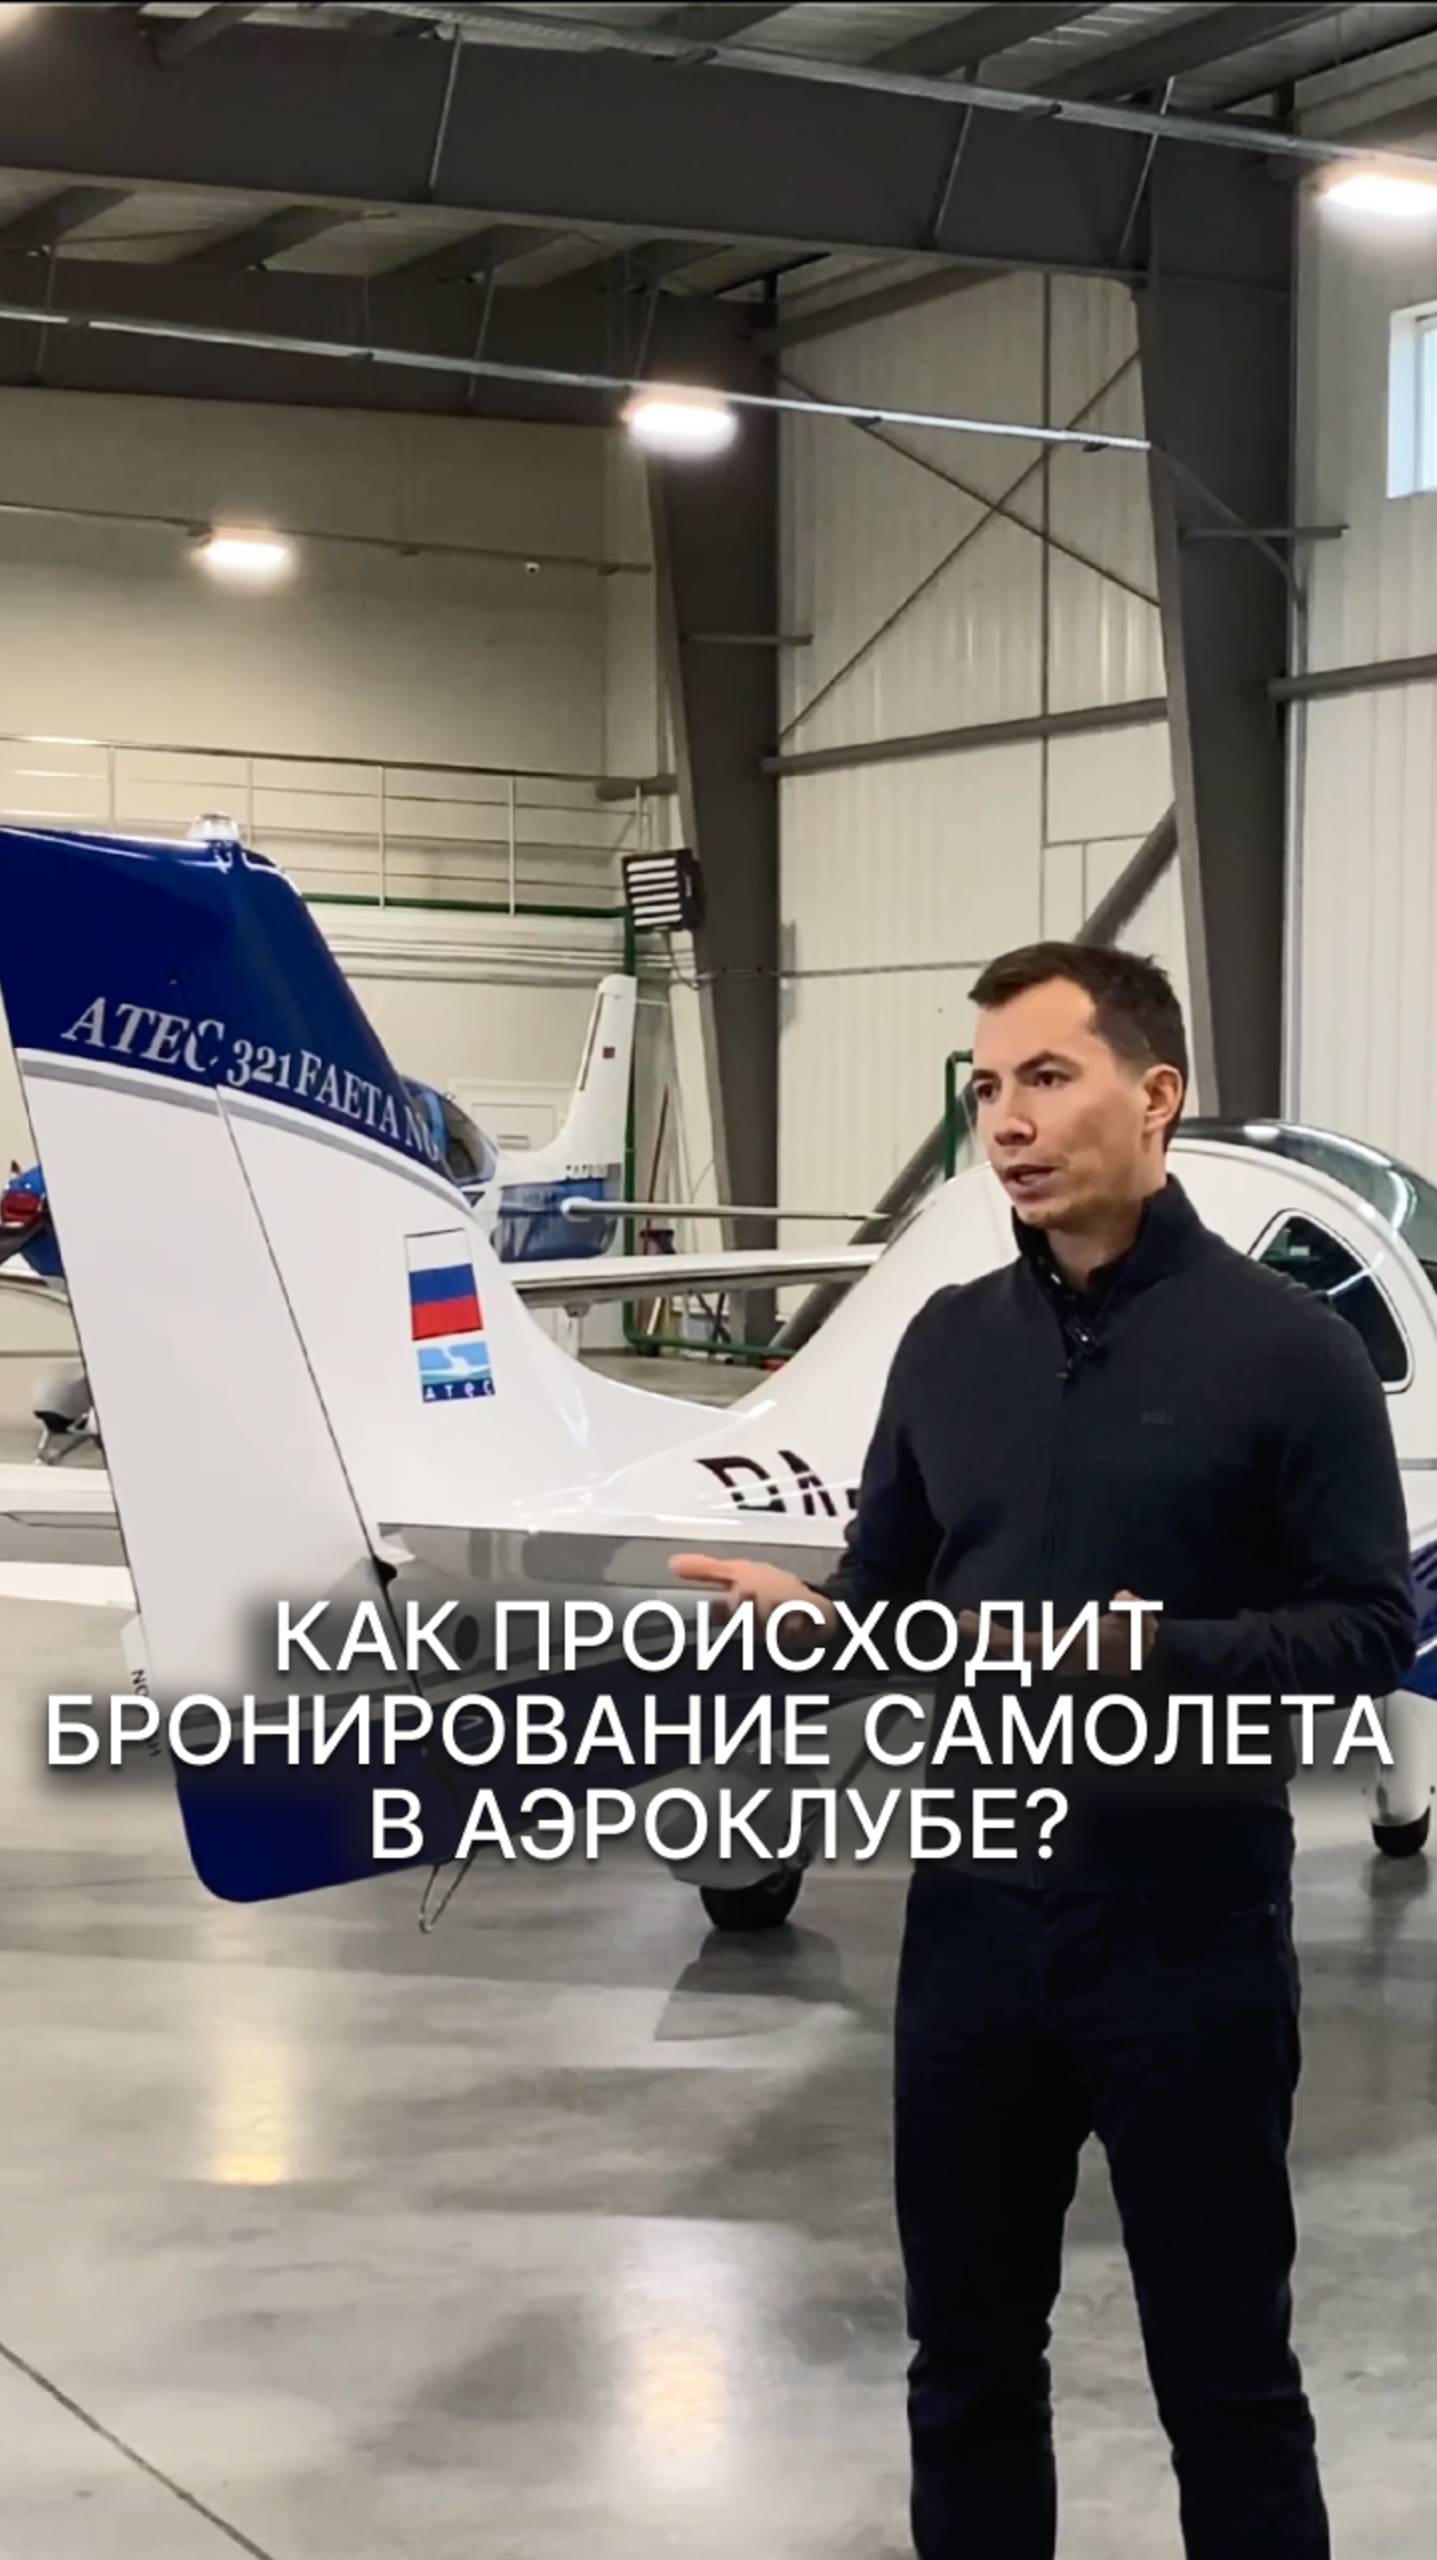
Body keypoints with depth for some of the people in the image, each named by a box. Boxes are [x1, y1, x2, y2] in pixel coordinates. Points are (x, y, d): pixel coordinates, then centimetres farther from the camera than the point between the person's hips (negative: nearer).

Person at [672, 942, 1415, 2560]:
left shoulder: (1283, 1345, -8)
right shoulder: (949, 1343, 7)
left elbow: (1370, 1628, -9)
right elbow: (893, 1601, 10)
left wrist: (1165, 1656, -24)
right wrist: (805, 1621, -11)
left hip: (1187, 1928, -4)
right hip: (973, 1911, 5)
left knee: (1221, 2372, 8)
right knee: (967, 2351, 16)